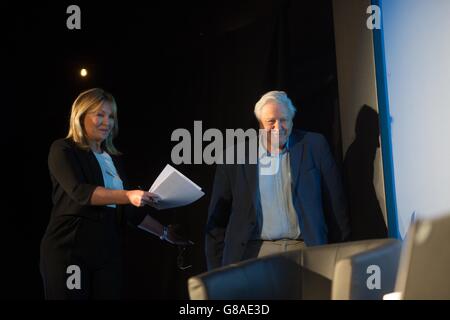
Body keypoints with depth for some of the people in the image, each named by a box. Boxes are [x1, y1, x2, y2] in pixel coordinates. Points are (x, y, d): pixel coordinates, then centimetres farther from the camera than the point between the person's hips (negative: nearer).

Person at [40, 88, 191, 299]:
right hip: (69, 250, -5)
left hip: (107, 252, 6)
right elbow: (80, 191, -19)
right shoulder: (63, 150, -2)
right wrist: (128, 195, -30)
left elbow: (129, 210, 20)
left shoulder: (113, 159, 17)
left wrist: (165, 233, 14)